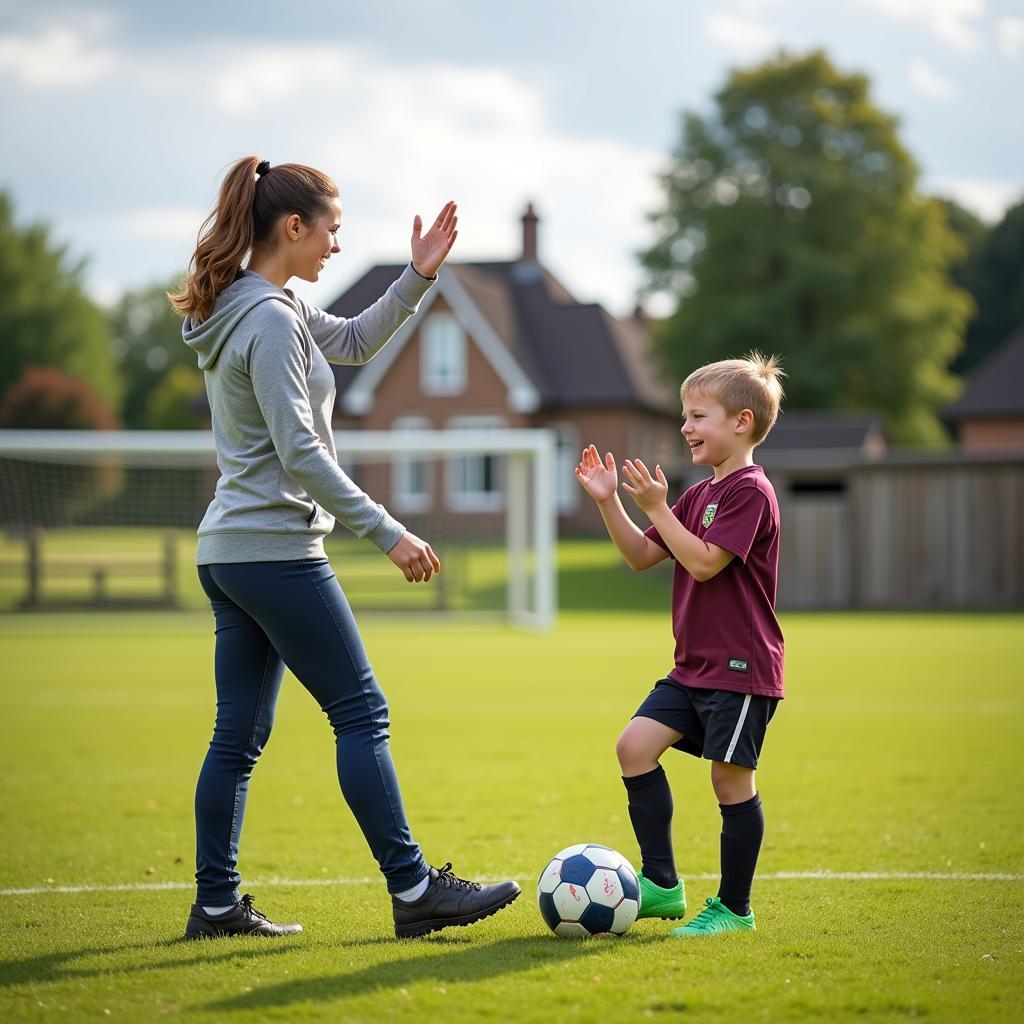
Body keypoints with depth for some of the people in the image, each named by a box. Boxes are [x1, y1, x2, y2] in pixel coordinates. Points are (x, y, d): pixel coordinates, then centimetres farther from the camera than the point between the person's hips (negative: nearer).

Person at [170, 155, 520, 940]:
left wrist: (419, 277, 18)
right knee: (361, 713, -5)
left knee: (240, 732, 10)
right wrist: (388, 532, -20)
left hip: (230, 551, 10)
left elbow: (355, 340, 28)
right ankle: (413, 890, -2)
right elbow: (299, 452, -21)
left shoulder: (249, 307, 14)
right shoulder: (271, 320, -15)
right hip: (276, 549, -10)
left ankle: (217, 904, 12)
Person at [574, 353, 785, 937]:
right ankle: (662, 884, 3)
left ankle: (734, 908, 8)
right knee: (636, 746, -2)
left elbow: (704, 562, -21)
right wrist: (610, 501, 6)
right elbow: (642, 556, 17)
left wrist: (657, 507, -18)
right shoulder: (700, 495, 16)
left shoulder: (750, 491, -12)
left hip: (741, 668, -9)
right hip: (694, 666, 9)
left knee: (731, 778, -4)